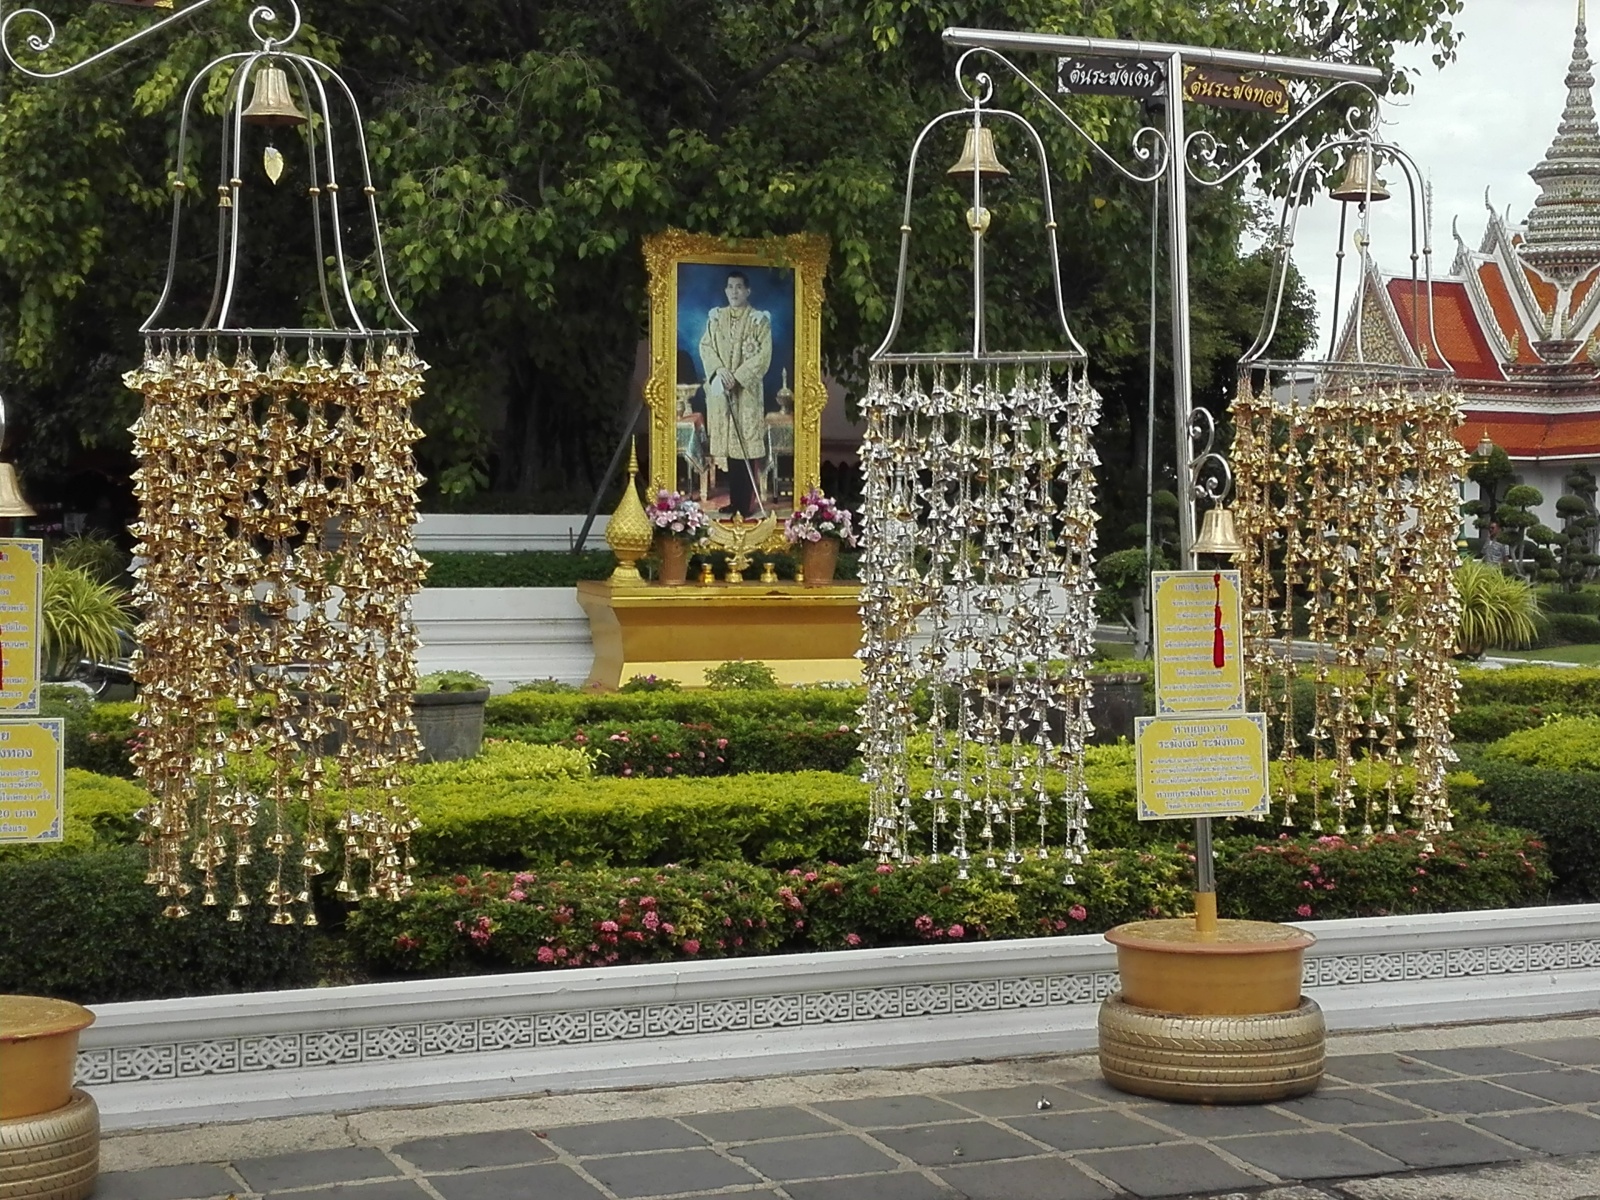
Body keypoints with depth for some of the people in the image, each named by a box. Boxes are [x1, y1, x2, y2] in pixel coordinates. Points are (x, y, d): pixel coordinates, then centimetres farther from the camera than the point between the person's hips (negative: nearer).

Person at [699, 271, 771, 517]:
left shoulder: (759, 320, 0)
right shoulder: (715, 318, 12)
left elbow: (764, 354, -7)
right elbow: (705, 347, 6)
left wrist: (738, 376, -15)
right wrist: (719, 370, -12)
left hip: (747, 390, -4)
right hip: (720, 390, 4)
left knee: (745, 444, -7)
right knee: (727, 444, 3)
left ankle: (745, 503, -6)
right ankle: (734, 499, 9)